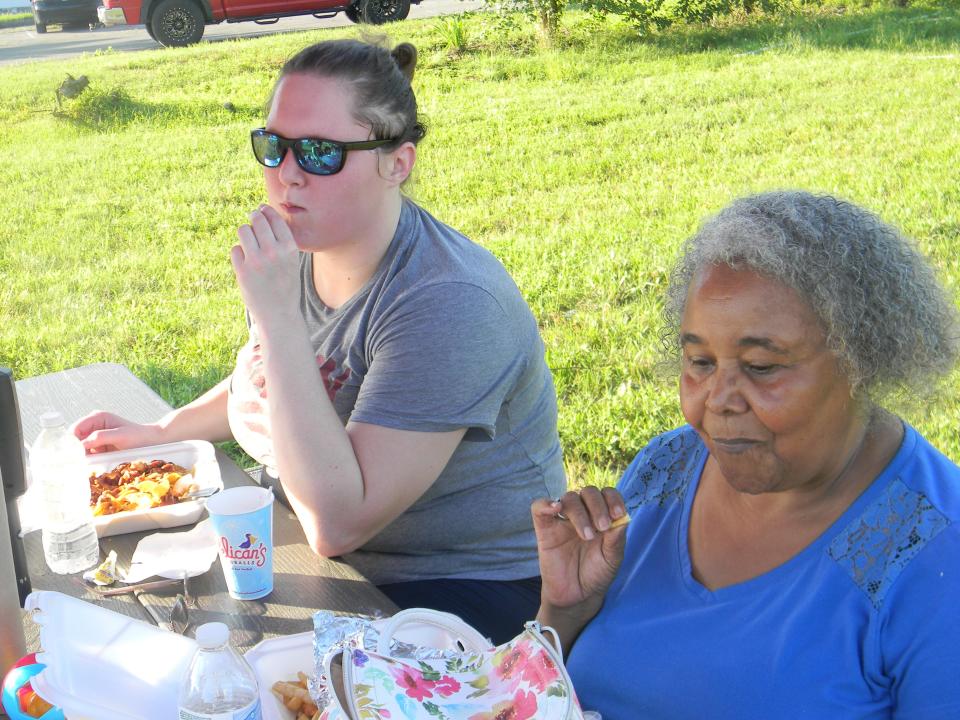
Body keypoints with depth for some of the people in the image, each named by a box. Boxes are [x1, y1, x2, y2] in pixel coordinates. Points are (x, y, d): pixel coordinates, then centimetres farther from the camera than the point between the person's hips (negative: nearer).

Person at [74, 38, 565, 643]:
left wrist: (277, 317, -34)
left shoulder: (449, 303, -28)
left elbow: (338, 521, -33)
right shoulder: (304, 248, -1)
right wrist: (161, 431, 14)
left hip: (458, 592, -8)